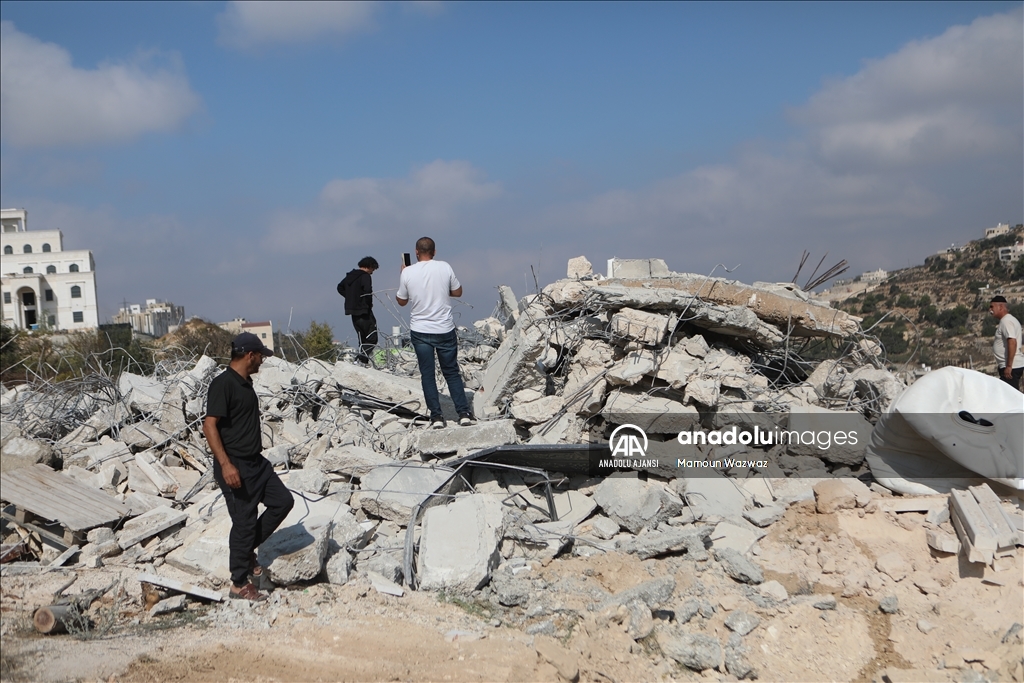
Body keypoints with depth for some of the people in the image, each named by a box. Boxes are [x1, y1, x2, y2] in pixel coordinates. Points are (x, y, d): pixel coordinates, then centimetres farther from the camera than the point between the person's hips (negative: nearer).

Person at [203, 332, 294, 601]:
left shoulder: (246, 383, 12)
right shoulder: (223, 384, -17)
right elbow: (209, 425, -23)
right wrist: (225, 464, -29)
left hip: (256, 462, 9)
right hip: (235, 467, -9)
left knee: (282, 500, 11)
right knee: (244, 521, -3)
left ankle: (247, 550, 23)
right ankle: (239, 585, 9)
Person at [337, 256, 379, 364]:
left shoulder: (351, 275, 13)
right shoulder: (365, 276, -12)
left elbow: (340, 287, 23)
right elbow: (368, 291, -25)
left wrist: (350, 297, 15)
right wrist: (369, 305, -9)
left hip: (353, 311, 8)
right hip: (363, 311, -8)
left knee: (362, 338, 15)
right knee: (372, 339, -5)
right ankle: (363, 354, -24)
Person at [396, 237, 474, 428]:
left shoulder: (408, 272, -7)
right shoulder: (445, 268, -6)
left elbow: (402, 301, 6)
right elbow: (458, 292, 6)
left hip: (420, 331, -1)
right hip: (445, 330, 1)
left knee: (427, 374, 7)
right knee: (452, 372, 10)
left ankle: (436, 417, 6)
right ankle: (464, 413, 7)